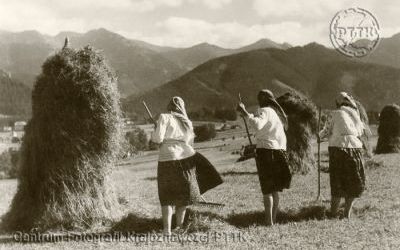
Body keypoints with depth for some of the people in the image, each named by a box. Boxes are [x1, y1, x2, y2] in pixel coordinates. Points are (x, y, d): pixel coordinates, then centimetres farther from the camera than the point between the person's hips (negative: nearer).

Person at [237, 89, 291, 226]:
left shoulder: (265, 111, -10)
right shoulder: (278, 112, 16)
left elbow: (257, 124, -31)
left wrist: (245, 112, -26)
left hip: (266, 150, -7)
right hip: (280, 151, 7)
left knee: (267, 189, -4)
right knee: (275, 190, 13)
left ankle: (269, 222, -6)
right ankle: (273, 220, 17)